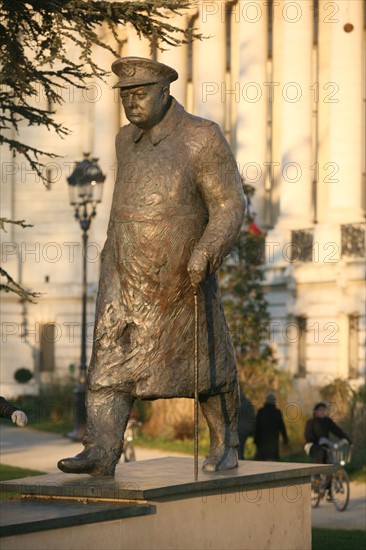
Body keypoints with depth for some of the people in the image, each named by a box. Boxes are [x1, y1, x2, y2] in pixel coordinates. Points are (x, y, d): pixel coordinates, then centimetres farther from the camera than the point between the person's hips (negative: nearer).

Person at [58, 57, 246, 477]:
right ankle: (100, 453, -14)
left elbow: (230, 206, -13)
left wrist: (206, 252, -28)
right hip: (125, 281, 4)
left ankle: (225, 445, 26)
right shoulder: (127, 140, 6)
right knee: (110, 361, -9)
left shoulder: (202, 139, -13)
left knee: (206, 364, 8)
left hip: (182, 281, -4)